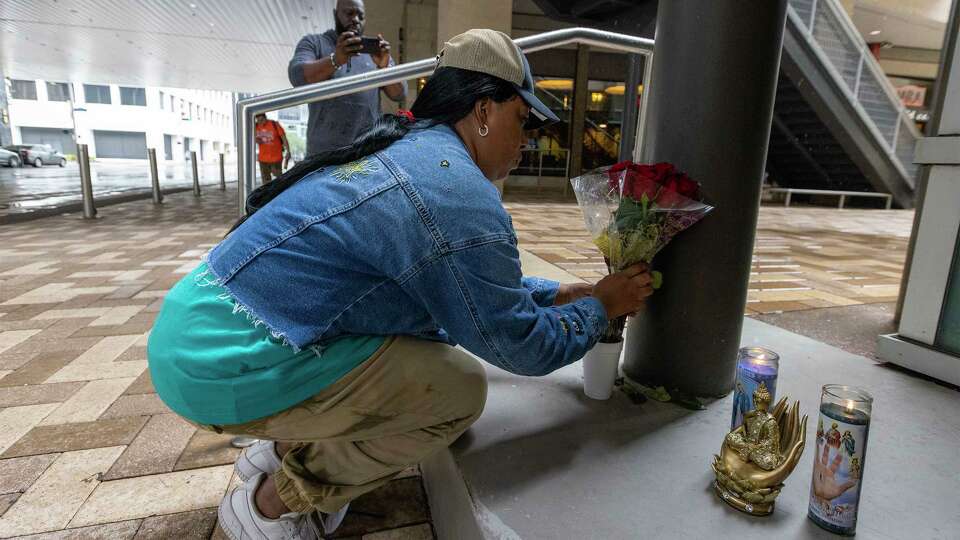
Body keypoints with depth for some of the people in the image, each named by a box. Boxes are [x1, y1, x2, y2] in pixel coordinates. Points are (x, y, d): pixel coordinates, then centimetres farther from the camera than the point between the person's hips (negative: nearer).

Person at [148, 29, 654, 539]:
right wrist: (600, 306, 8)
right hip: (225, 364, -10)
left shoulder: (406, 150, 12)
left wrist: (561, 292, 24)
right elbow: (523, 345, -9)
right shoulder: (460, 192, -20)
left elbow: (473, 280, 23)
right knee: (460, 389, -8)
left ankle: (283, 450, 21)